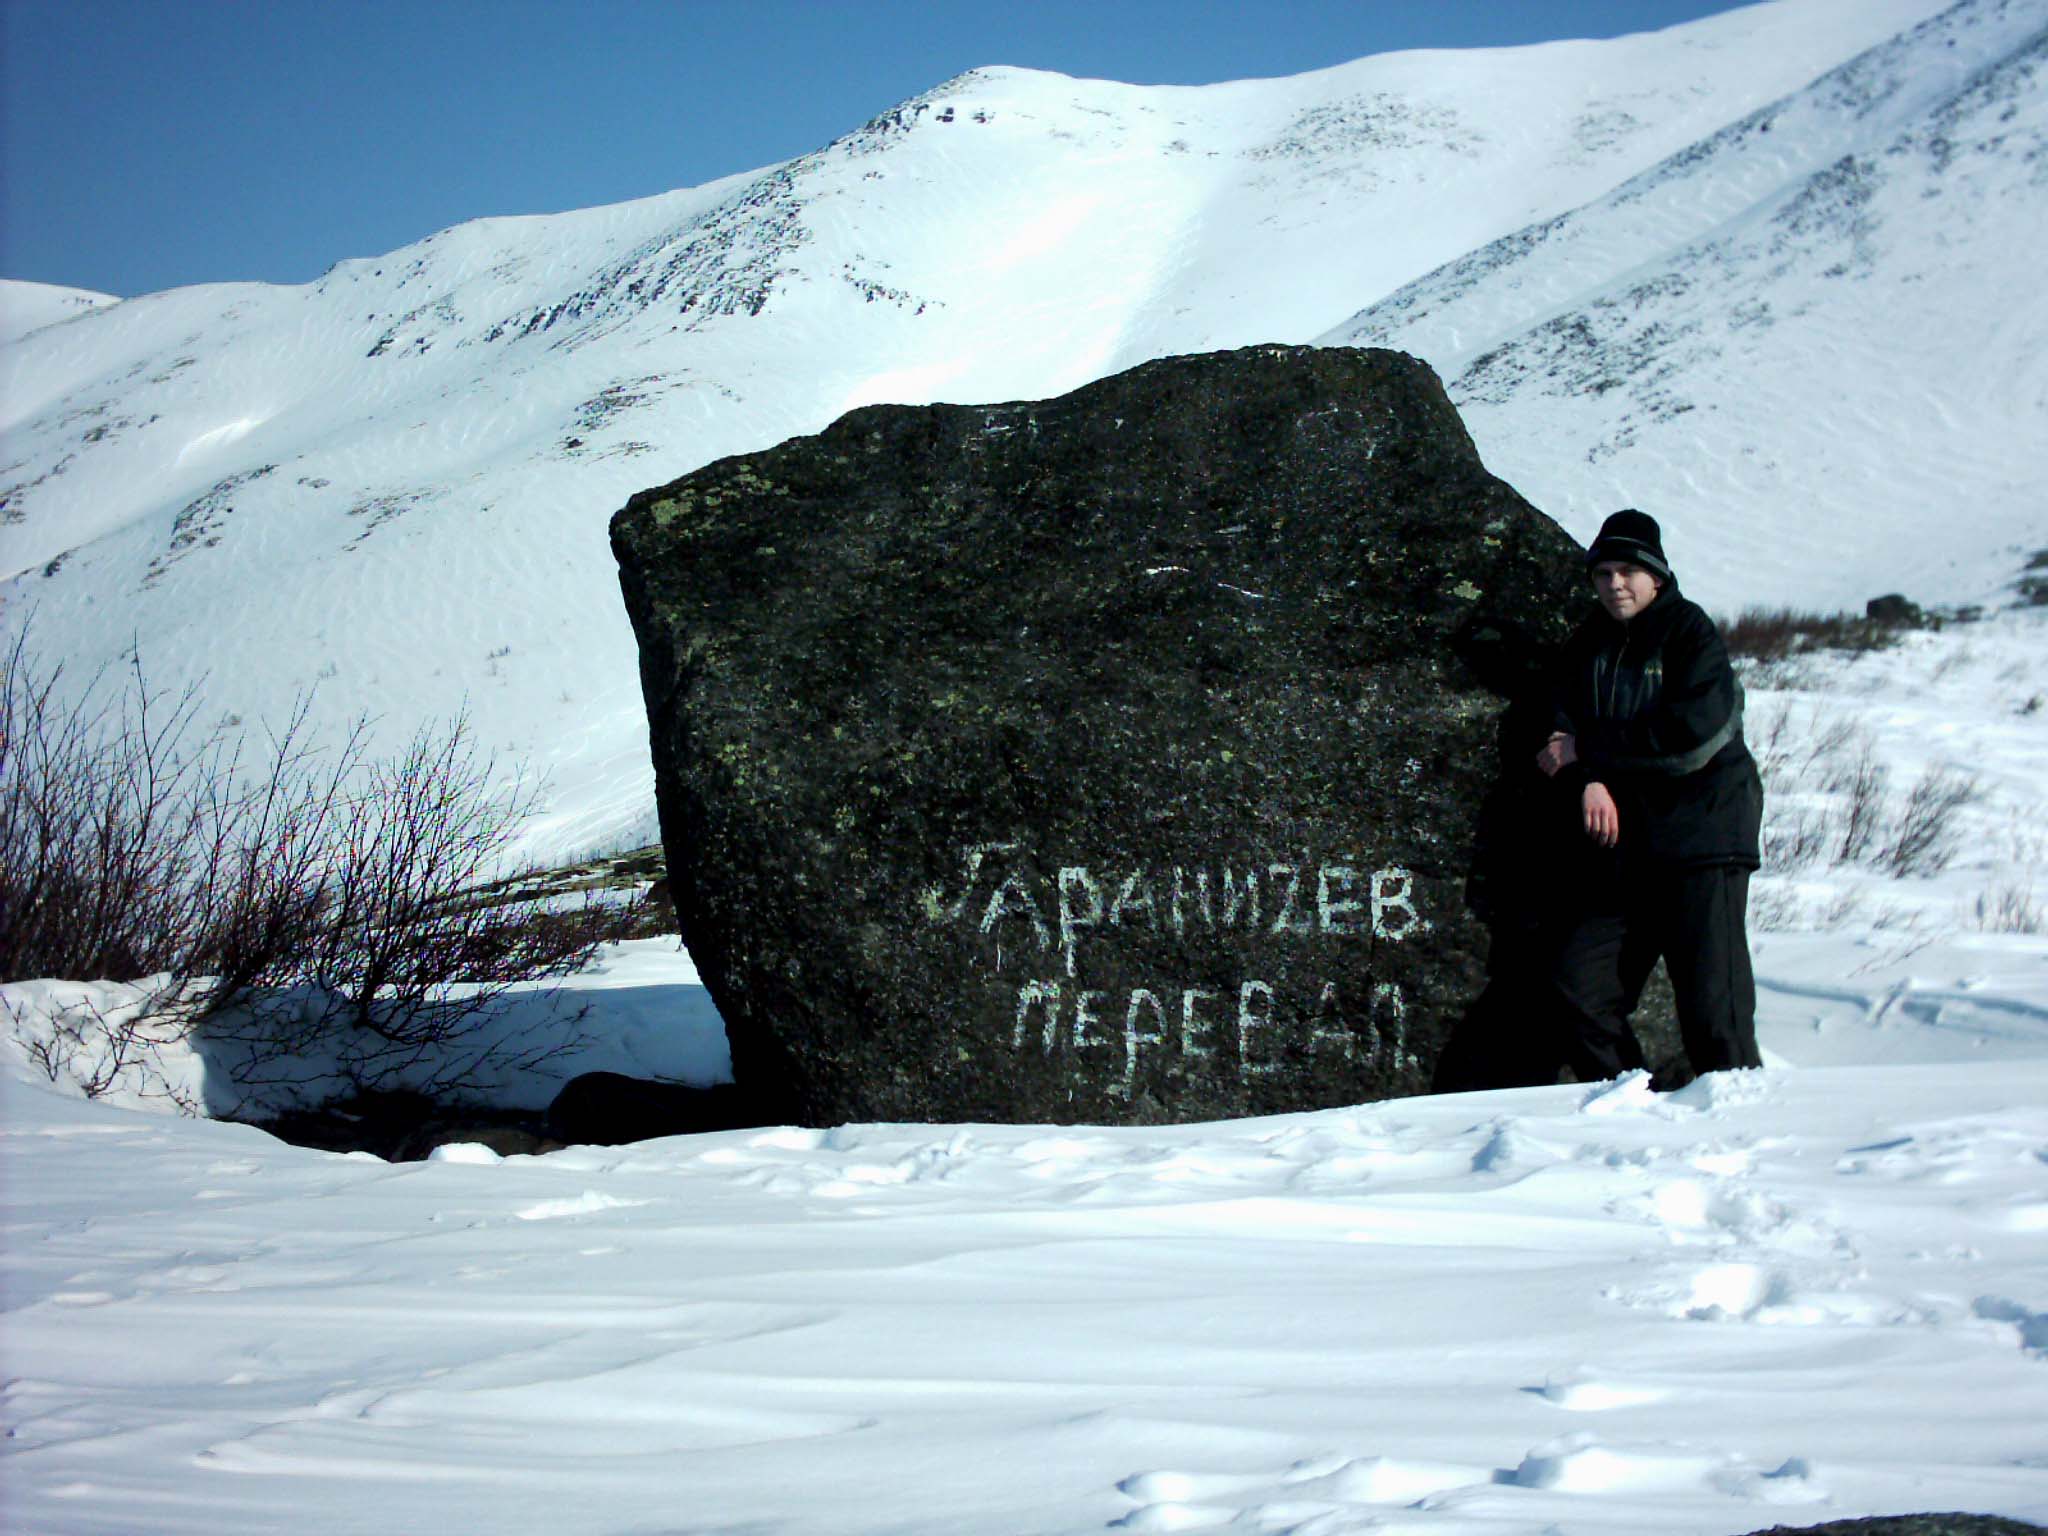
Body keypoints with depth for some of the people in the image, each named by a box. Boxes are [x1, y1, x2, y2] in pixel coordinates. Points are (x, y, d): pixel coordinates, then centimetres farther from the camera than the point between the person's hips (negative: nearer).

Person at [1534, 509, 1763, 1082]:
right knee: (1580, 982, -1)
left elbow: (1692, 732, -16)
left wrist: (1590, 748, -12)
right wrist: (1589, 780, -15)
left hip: (1703, 838, -6)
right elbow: (1562, 724, 7)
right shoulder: (1588, 644, 13)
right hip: (1624, 842, 6)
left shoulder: (1690, 633, -5)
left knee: (1712, 996, -10)